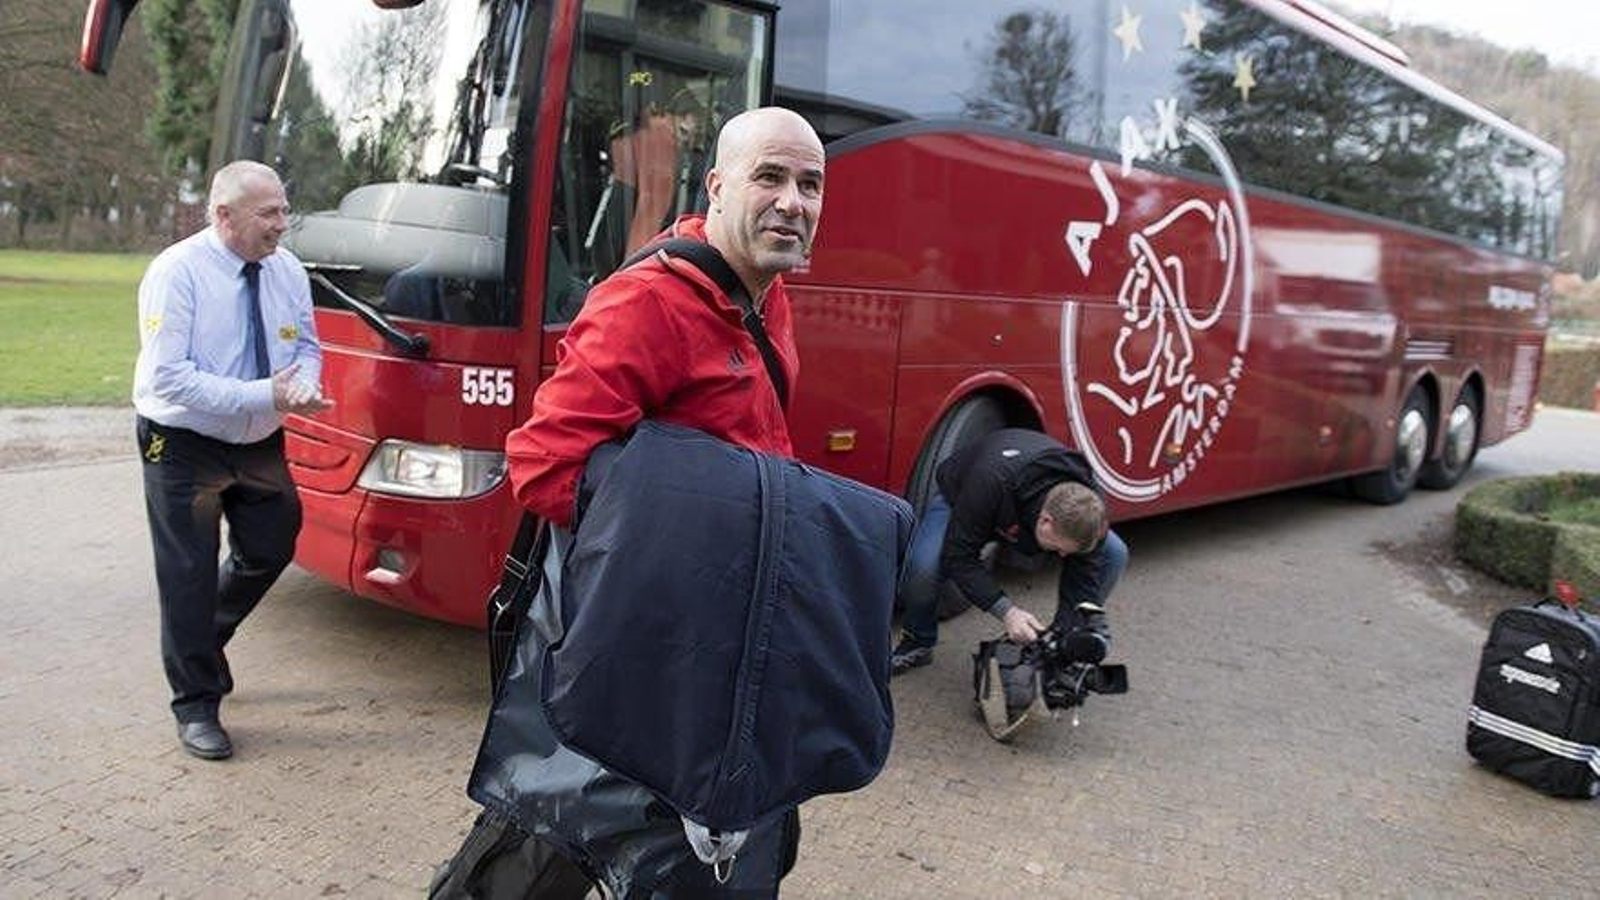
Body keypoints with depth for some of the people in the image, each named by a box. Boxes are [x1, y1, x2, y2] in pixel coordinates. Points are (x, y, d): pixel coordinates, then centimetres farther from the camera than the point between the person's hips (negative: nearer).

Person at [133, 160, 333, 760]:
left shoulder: (287, 270, -1)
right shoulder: (177, 272, -19)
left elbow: (307, 347, 8)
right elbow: (168, 375, -25)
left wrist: (303, 387, -17)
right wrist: (264, 396, -31)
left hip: (260, 443, 6)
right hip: (184, 446, -6)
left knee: (272, 549, 16)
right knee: (189, 574, 2)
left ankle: (204, 642, 44)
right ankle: (195, 706, 17)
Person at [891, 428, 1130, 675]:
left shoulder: (1089, 503, -31)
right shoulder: (993, 482, -45)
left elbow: (1085, 569, -22)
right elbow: (959, 556, -37)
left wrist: (1077, 632, -37)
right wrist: (1007, 611, -44)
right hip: (959, 496, -3)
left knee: (1114, 553, -18)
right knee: (923, 566, -35)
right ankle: (918, 641, -3)